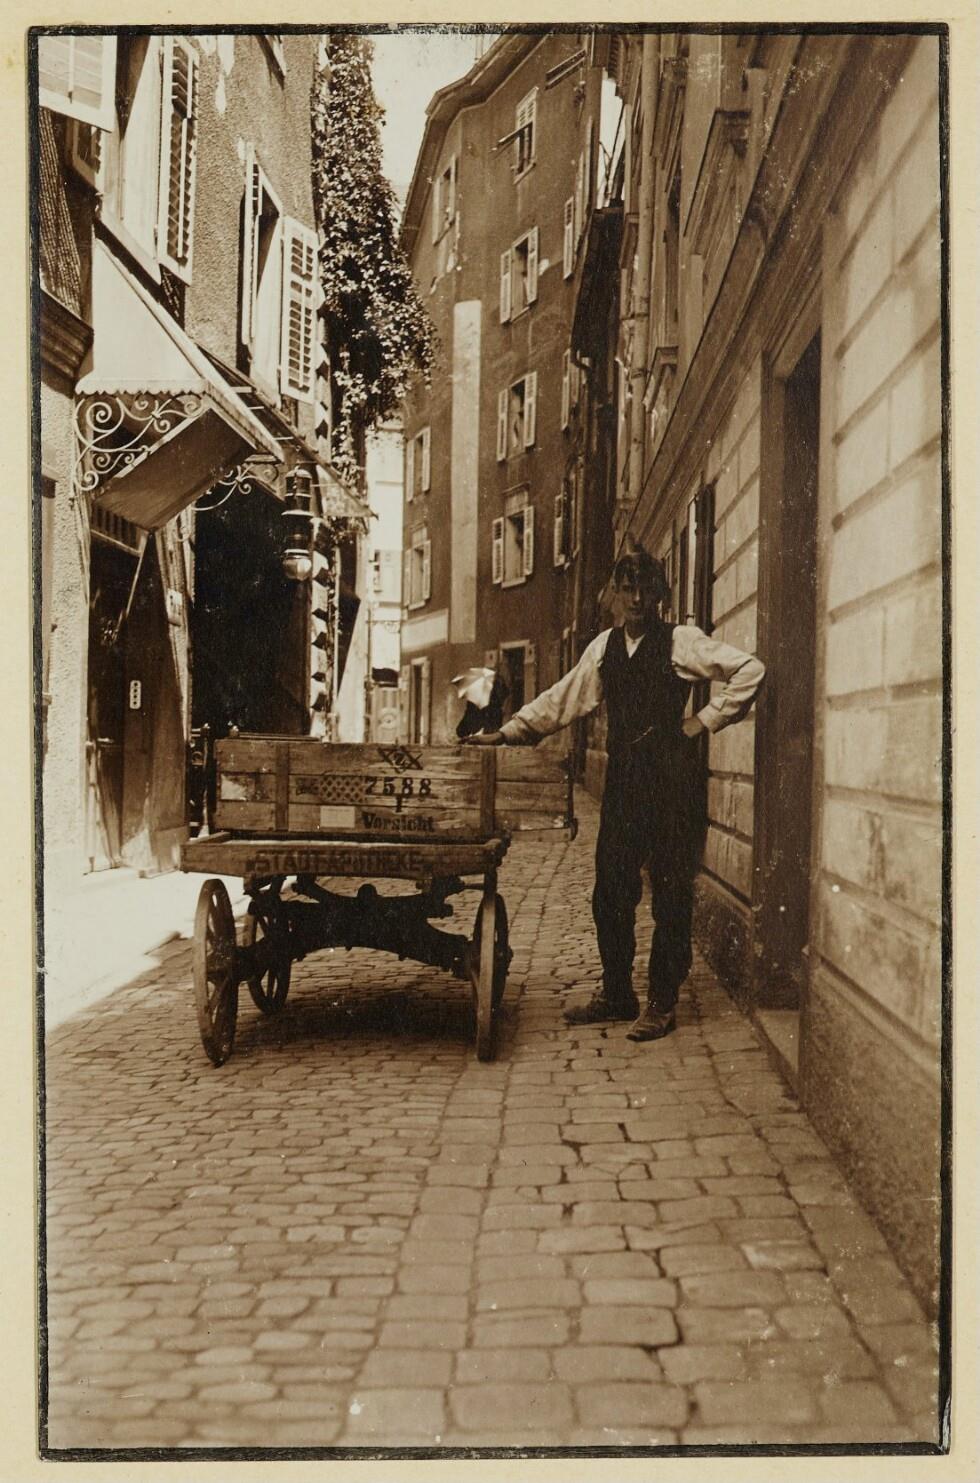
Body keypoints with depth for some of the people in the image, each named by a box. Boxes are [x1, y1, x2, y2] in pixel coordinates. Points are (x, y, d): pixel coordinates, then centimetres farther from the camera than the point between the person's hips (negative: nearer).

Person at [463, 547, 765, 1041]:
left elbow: (750, 669, -6)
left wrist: (706, 719, -7)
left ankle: (662, 1003, 6)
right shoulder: (604, 647, 14)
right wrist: (506, 732, 11)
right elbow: (561, 700, 17)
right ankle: (616, 994, 19)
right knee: (611, 890, 6)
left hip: (671, 778, -5)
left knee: (671, 893, -1)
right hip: (623, 777, 5)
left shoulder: (682, 641, -1)